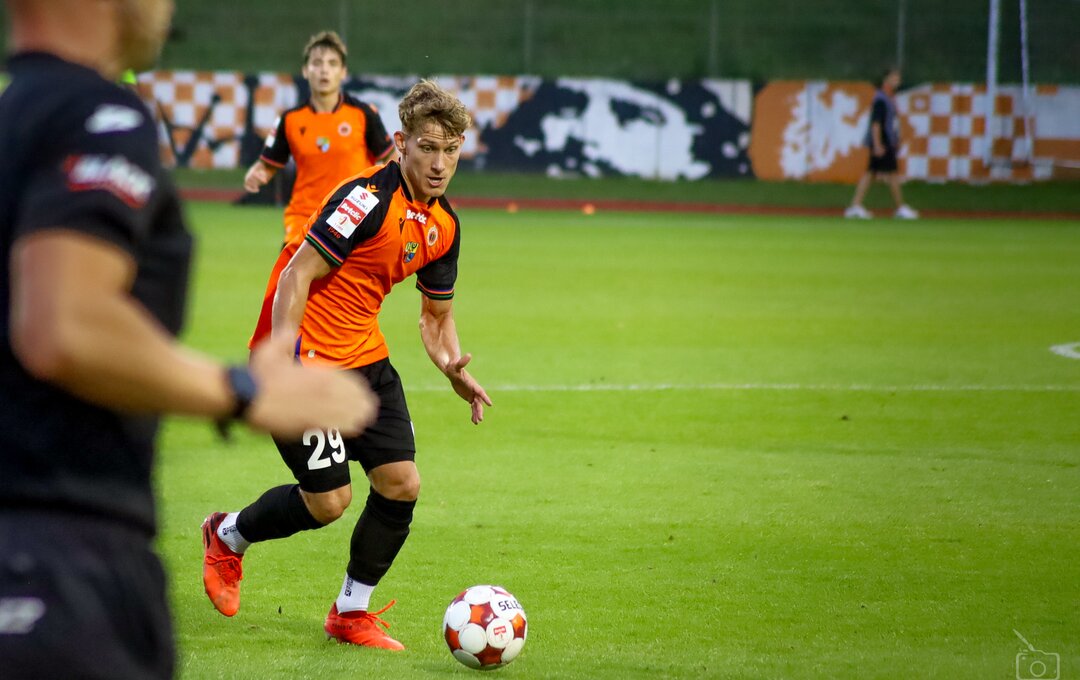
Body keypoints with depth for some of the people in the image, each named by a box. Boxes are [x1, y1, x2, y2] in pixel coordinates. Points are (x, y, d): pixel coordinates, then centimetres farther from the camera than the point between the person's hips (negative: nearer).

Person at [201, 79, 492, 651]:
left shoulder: (443, 225, 5)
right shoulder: (369, 198, -21)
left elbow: (437, 313, 17)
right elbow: (297, 275, -22)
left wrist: (452, 367, -3)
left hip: (364, 357, 8)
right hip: (304, 355, -8)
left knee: (402, 483, -1)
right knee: (329, 501, -7)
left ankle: (350, 614, 17)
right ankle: (228, 536, 23)